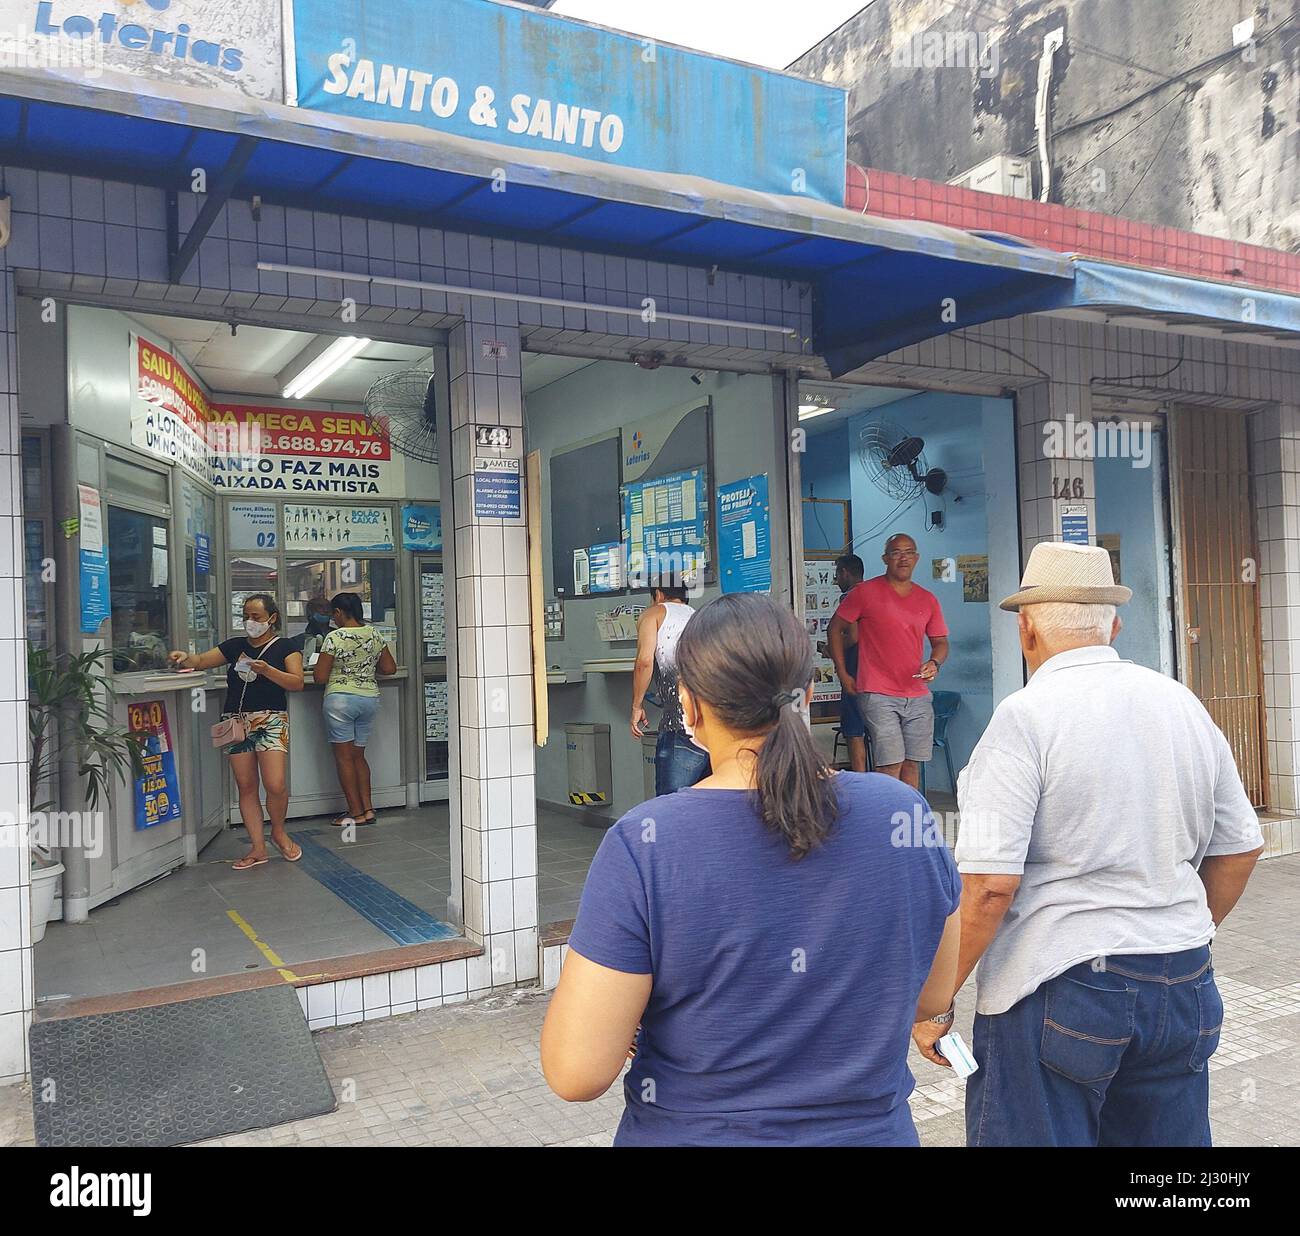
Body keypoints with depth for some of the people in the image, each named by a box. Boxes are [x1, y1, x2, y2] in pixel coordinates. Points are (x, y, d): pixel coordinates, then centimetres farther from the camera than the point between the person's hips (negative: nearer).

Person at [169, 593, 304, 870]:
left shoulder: (285, 647, 4)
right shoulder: (235, 646, 15)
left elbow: (297, 683, -6)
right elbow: (202, 660, 11)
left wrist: (267, 670, -18)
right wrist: (185, 658, -11)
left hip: (270, 720, -4)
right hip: (236, 721, 4)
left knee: (275, 784, -15)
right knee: (246, 786, 4)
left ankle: (278, 832, 12)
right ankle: (258, 848, 11)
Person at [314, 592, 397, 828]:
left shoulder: (335, 637, -12)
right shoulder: (374, 635, 4)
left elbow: (320, 677, -11)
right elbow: (390, 668, 9)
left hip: (340, 699, -6)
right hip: (370, 698, 6)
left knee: (344, 757, 3)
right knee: (358, 755, 15)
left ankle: (356, 812, 4)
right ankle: (368, 808, 10)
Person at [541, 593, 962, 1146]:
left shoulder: (643, 845, -24)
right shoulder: (904, 812, -14)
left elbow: (575, 1073, -21)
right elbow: (933, 996, 1)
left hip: (691, 1131, -2)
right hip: (871, 1128, 3)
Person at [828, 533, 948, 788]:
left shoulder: (928, 600, 12)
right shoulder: (865, 592, -2)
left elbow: (940, 642, 18)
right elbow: (835, 628, 3)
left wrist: (934, 663, -5)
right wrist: (843, 674, -1)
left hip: (918, 696, 5)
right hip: (878, 695, -5)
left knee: (912, 764, 8)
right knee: (891, 765, -10)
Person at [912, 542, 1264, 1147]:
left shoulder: (1025, 716, -15)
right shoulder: (1183, 704, 5)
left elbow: (990, 886, -20)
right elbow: (1240, 848, 13)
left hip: (1057, 989, -6)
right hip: (1183, 986, 7)